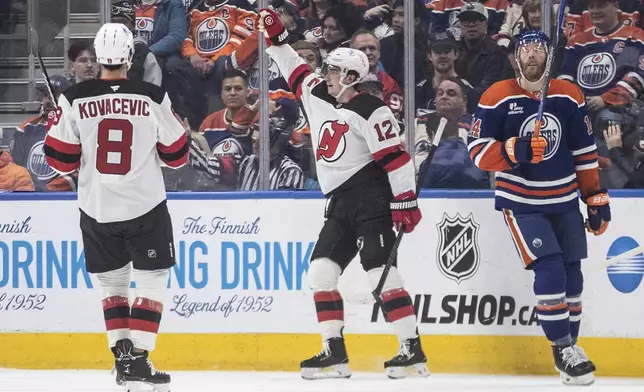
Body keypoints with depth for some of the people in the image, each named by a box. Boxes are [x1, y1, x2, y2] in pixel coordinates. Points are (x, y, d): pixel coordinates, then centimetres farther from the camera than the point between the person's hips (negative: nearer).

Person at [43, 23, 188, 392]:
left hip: (97, 210, 2)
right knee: (152, 280, 6)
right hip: (145, 207, -2)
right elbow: (176, 154, 1)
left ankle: (122, 353, 10)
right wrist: (176, 127, 21)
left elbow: (61, 159, -2)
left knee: (113, 282, 17)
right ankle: (138, 360, -4)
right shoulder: (154, 98, -8)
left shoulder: (74, 100, -7)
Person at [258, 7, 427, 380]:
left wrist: (406, 202, -19)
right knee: (321, 271, 2)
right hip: (340, 202, 9)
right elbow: (296, 70, 24)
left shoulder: (371, 111, -13)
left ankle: (413, 351, -18)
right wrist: (275, 36, 14)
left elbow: (395, 156, -16)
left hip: (370, 198, -9)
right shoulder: (318, 95, 11)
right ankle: (335, 353, 3)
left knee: (380, 270, -16)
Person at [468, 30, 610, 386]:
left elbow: (585, 153, 8)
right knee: (549, 271, -17)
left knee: (571, 274, 8)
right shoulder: (497, 98, -10)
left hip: (564, 201, 4)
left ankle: (570, 346, 24)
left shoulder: (570, 97, 1)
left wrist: (596, 198, 6)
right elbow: (478, 152, -12)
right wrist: (515, 151, -30)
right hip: (521, 202, -4)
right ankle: (562, 351, -8)